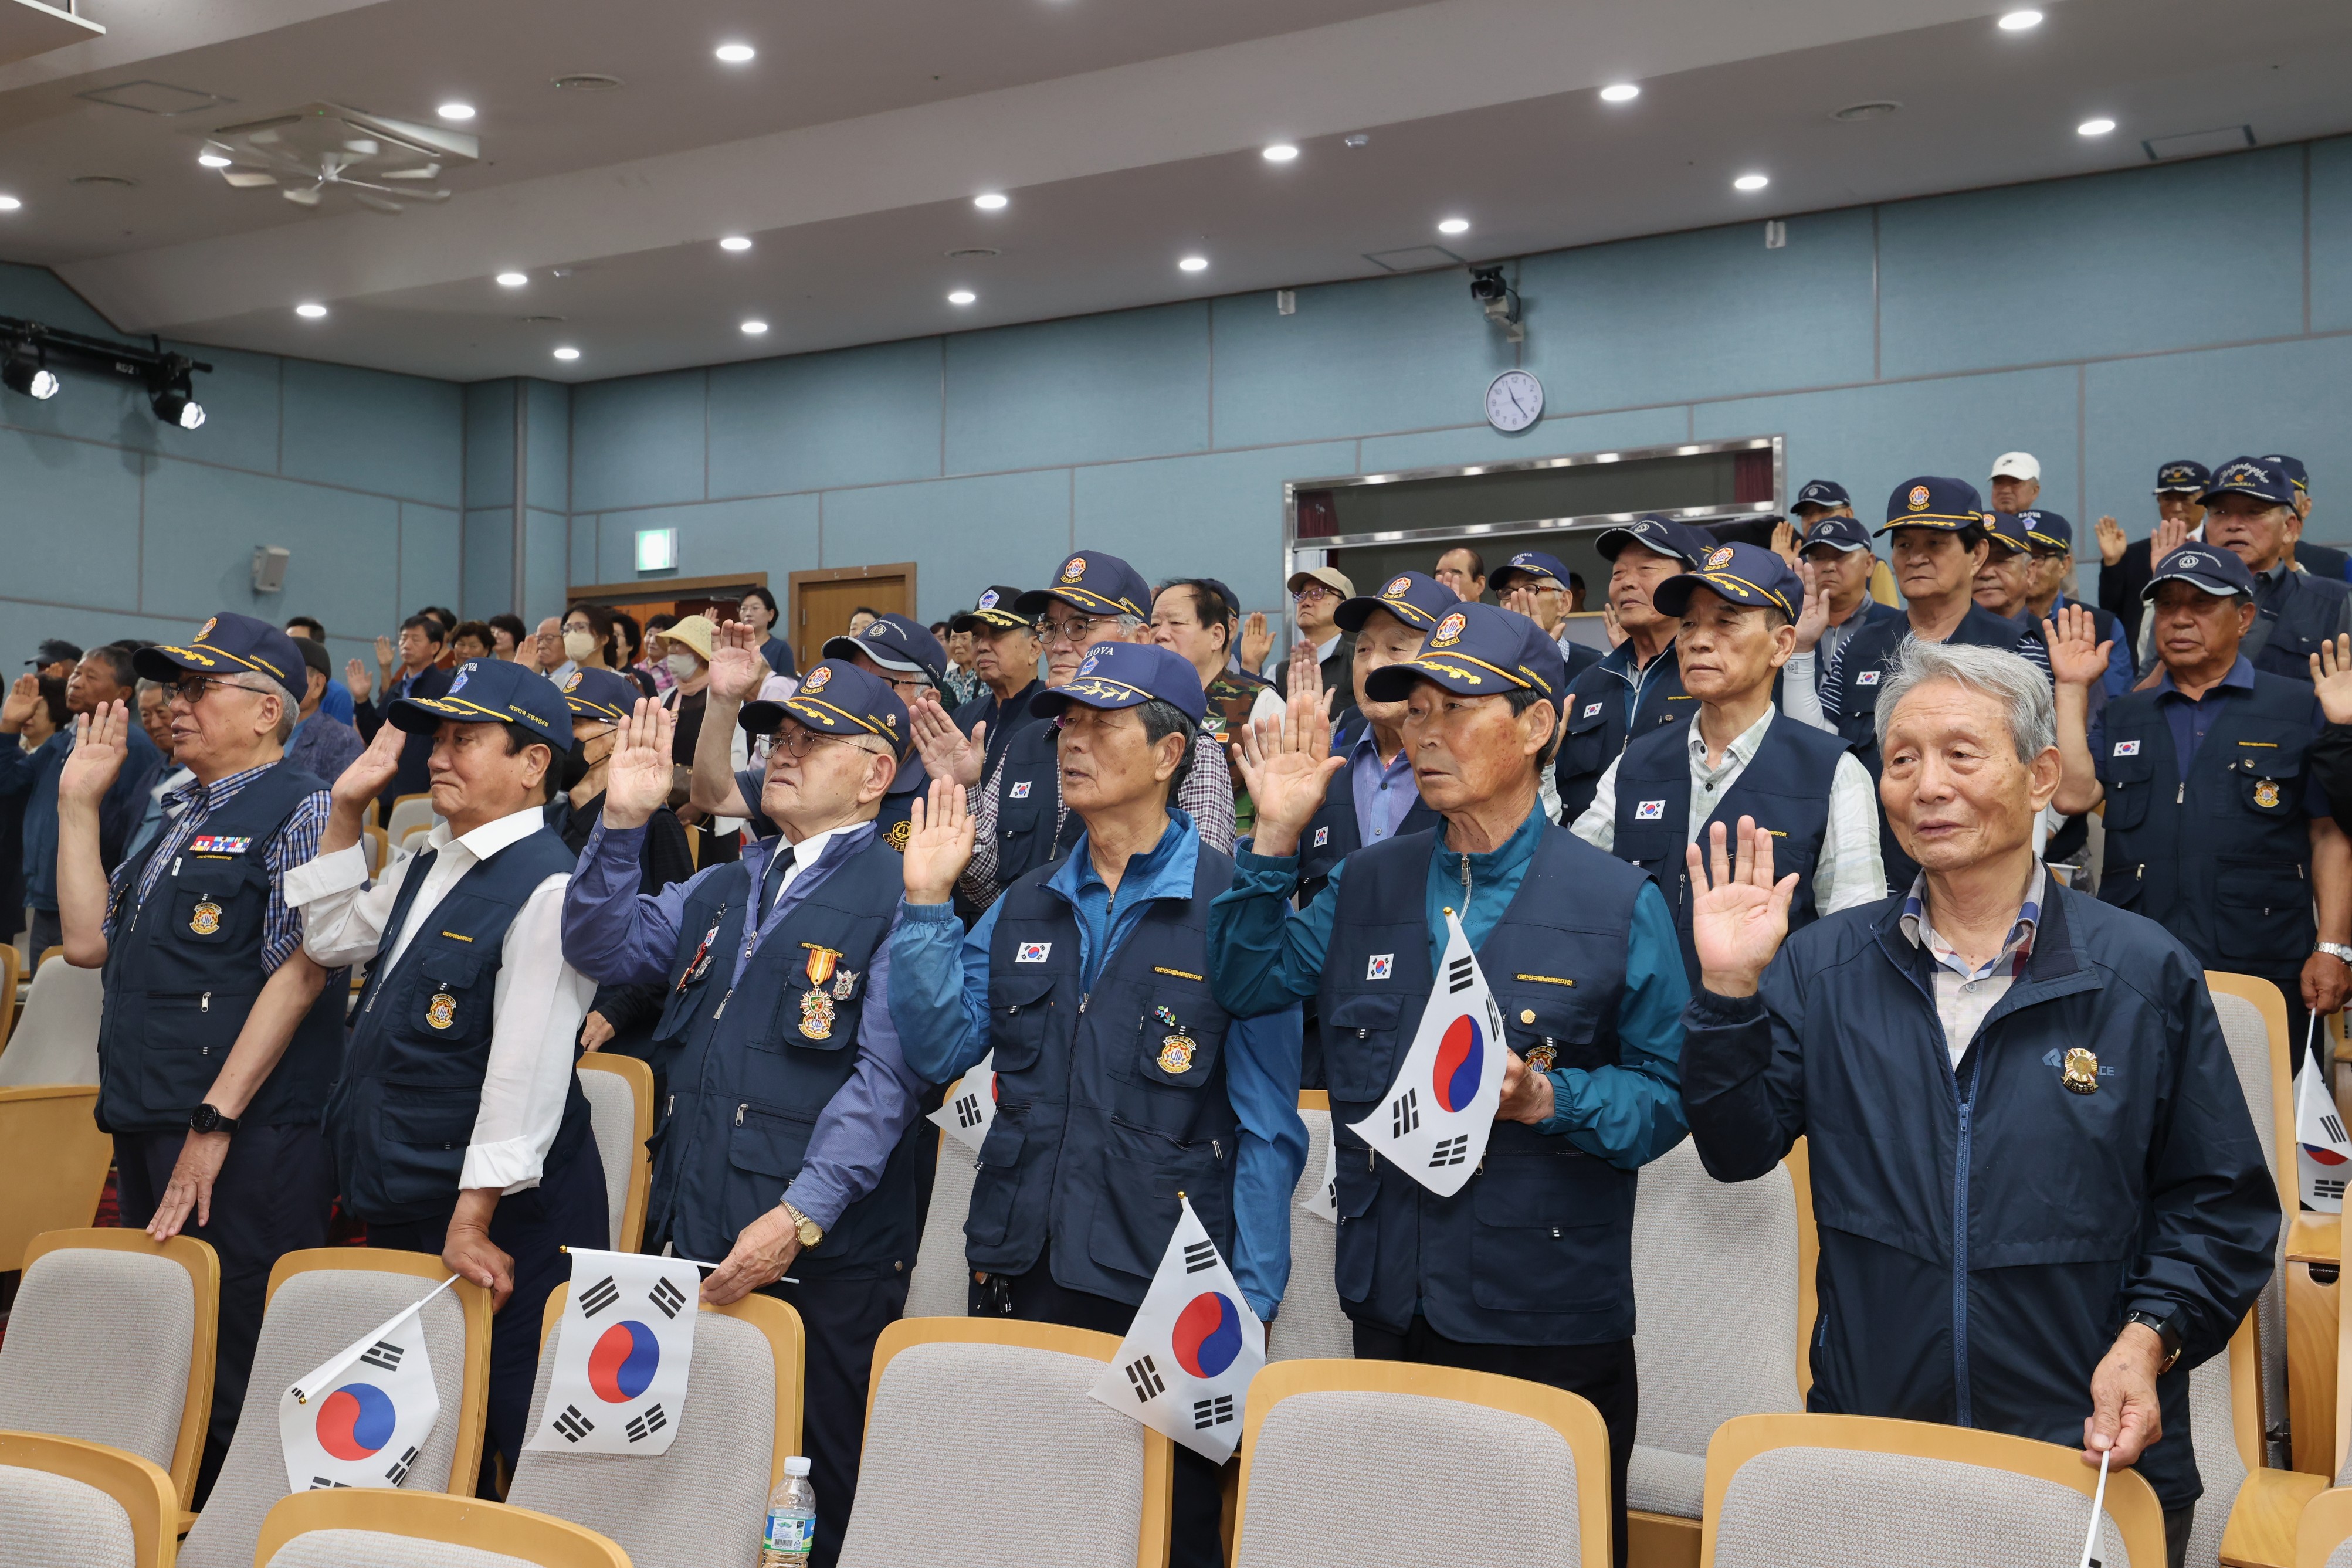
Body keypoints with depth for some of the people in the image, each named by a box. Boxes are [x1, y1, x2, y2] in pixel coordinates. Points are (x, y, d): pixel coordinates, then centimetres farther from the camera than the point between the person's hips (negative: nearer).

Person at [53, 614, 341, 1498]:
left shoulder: (300, 810, -7)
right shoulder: (179, 817, 19)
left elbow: (298, 975, -16)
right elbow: (88, 940, 17)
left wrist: (213, 1124, -20)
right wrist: (79, 802, 15)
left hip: (248, 1142, -9)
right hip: (145, 1128, 9)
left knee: (235, 1376, -4)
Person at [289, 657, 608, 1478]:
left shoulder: (548, 886, -18)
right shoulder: (426, 865, 10)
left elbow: (527, 1071, -22)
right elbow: (332, 937, 24)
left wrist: (473, 1223, -21)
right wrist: (346, 811, 12)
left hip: (498, 1223, -9)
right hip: (399, 1208, 9)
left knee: (507, 1433, 0)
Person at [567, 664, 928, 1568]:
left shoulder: (899, 895, -7)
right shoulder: (724, 890, 18)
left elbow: (886, 1076, -15)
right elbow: (603, 948, 13)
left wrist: (799, 1217, -22)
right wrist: (622, 822, 0)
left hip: (818, 1259, -7)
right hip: (692, 1239, 7)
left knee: (807, 1494, 3)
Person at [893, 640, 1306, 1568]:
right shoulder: (1026, 906, 10)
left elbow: (1267, 1125, -8)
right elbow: (939, 1049, 5)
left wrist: (1250, 1305, -10)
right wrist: (926, 906, -3)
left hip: (1163, 1289, -5)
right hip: (1018, 1276, 5)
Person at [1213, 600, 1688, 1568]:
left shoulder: (1618, 902, -5)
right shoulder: (1368, 886, 9)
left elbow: (1668, 1095, -4)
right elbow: (1244, 985, 6)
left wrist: (1549, 1099, -21)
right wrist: (1276, 838, -2)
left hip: (1548, 1321, -4)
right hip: (1389, 1307, 4)